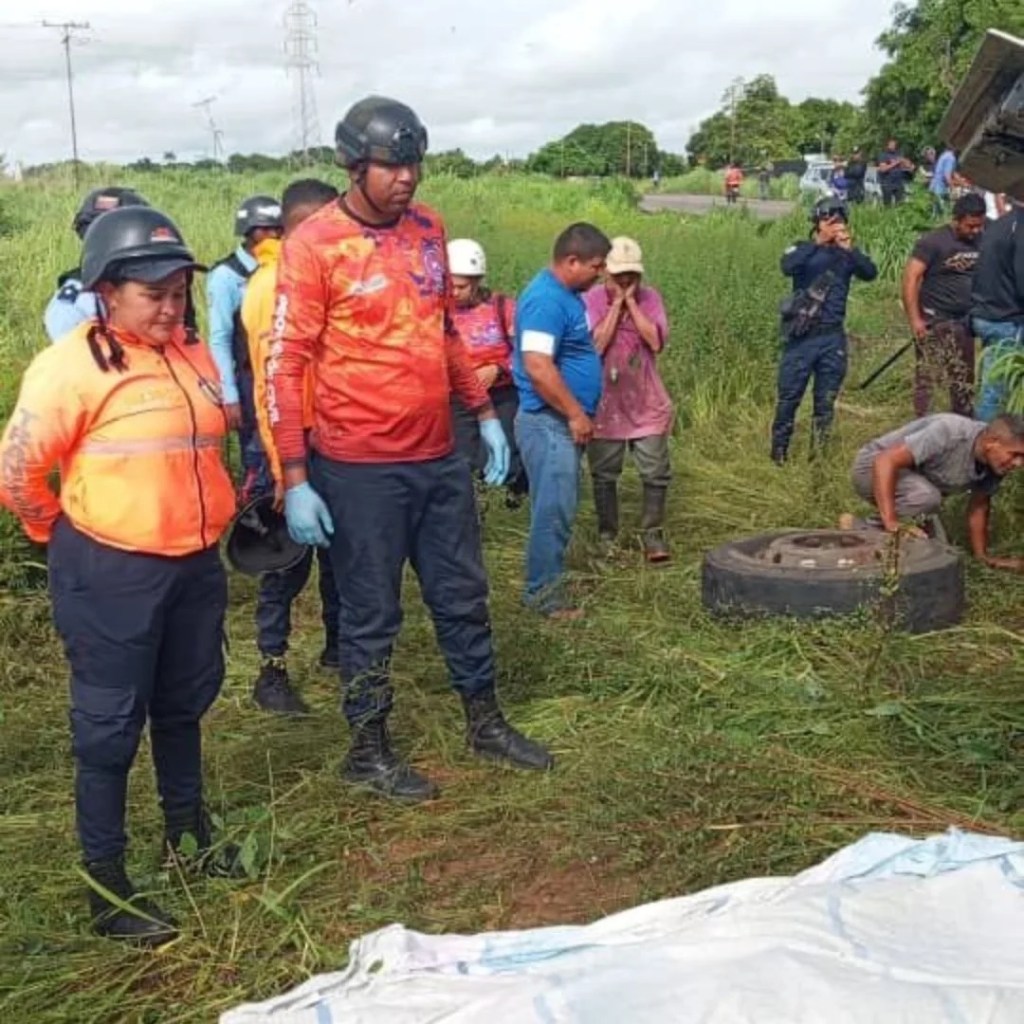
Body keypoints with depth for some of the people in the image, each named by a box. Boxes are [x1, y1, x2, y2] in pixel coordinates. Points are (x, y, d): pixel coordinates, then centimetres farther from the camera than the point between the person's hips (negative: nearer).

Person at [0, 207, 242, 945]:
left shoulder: (194, 357, 6)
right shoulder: (71, 365, -16)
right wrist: (72, 537, -2)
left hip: (195, 565, 7)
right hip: (112, 575, -7)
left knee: (184, 706, 21)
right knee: (110, 725, 4)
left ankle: (188, 833, 41)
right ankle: (107, 884, 17)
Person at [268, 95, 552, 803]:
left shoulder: (428, 227, 7)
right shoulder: (314, 245, -12)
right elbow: (286, 365, -13)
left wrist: (485, 412, 15)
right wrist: (295, 479, -17)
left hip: (440, 457, 6)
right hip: (360, 470, -6)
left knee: (464, 595, 17)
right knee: (372, 613, 8)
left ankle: (486, 723, 35)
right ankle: (369, 750, 25)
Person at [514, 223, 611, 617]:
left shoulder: (566, 294, 12)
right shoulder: (546, 299, -20)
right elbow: (538, 367, -28)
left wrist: (579, 414, 18)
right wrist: (576, 414, -20)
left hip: (564, 422, 10)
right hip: (550, 422, -10)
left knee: (559, 507, 17)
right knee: (554, 509, -5)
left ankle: (549, 580, 27)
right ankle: (542, 592, 5)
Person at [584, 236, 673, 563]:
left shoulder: (650, 298, 0)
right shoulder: (591, 300, -5)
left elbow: (656, 341, -13)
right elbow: (597, 345, -16)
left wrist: (631, 302, -13)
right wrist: (617, 303, -15)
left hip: (647, 402, 1)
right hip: (605, 402, -1)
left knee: (655, 471, 0)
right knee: (604, 473, 8)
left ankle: (653, 534, 12)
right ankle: (607, 535, 21)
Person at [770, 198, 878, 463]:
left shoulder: (846, 254, 7)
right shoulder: (802, 249, 1)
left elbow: (870, 273, -11)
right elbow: (787, 267, -22)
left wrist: (849, 249, -26)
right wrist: (819, 242, -29)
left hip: (833, 337, 2)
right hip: (802, 336, -2)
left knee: (825, 402, 8)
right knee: (789, 398, -1)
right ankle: (778, 453, 9)